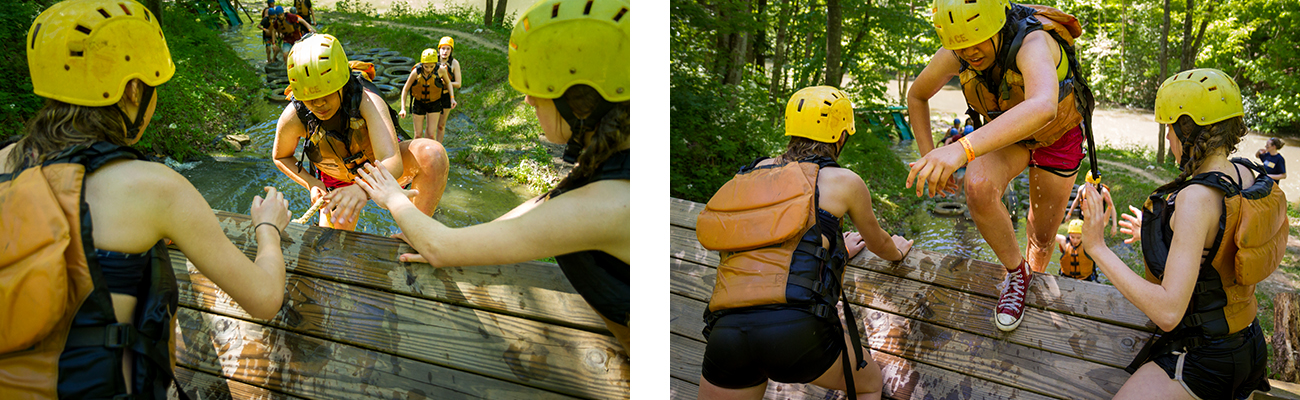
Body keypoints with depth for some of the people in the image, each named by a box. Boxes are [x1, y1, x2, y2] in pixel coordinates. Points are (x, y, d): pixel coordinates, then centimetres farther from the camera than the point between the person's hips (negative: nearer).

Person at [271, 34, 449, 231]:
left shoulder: (367, 99, -36)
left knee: (432, 153, -33)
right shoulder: (293, 117, -27)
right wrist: (311, 184, -20)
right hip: (338, 183, 3)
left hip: (379, 170, -2)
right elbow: (281, 157, -3)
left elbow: (393, 163, -49)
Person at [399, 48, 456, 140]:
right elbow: (405, 89, -9)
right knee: (418, 134, 6)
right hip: (419, 103, 0)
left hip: (434, 104, 0)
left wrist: (452, 98, -11)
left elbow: (448, 82, 0)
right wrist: (403, 109, -14)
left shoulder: (441, 69, -23)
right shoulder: (416, 72, -22)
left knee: (431, 134, -6)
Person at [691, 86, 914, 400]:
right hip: (797, 326, -3)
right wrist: (896, 251, 55)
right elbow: (877, 242, 31)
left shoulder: (756, 172, 23)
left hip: (725, 329, 3)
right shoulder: (843, 181, 11)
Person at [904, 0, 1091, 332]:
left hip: (1056, 137, -2)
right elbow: (916, 96, -5)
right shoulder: (954, 54, -27)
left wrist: (963, 149, -77)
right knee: (979, 189, -30)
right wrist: (929, 157, -12)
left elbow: (1042, 108, -65)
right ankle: (1016, 273, -5)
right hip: (1005, 133, 2)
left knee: (1042, 236, 11)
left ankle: (1034, 286, 45)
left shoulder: (1033, 43, -43)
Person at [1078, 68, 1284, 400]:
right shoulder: (1251, 176, -3)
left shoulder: (1197, 199, -30)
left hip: (1202, 357, -9)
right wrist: (1159, 237, 21)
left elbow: (1168, 313, -34)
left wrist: (1097, 248, -31)